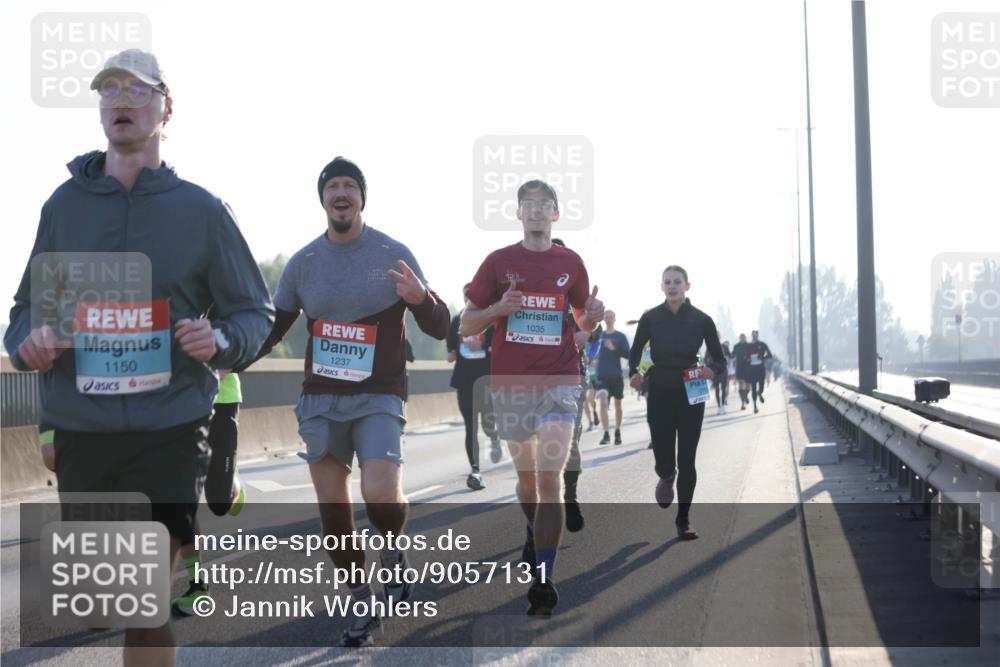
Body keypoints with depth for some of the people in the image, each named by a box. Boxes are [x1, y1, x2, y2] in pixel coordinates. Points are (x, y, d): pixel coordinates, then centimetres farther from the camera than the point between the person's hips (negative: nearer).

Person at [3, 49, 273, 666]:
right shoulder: (65, 203, 8)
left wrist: (220, 341, -16)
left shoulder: (202, 210, 1)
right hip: (81, 430, 3)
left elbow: (256, 313, 7)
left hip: (169, 431, -3)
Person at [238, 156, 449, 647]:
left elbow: (440, 329, -2)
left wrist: (421, 299, -25)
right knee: (332, 510, 4)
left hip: (378, 398, -3)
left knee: (381, 496, -22)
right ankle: (363, 607, 20)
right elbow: (272, 328, 13)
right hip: (320, 400, 3)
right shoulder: (303, 263, 5)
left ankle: (394, 551, 12)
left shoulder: (394, 255, -3)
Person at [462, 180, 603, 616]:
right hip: (511, 384, 1)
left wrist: (592, 315, -6)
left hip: (559, 383, -1)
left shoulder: (571, 263, 6)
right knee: (526, 475, 15)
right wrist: (497, 309, -14)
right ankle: (535, 533, 46)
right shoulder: (498, 262, 4)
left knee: (550, 477, -14)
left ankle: (542, 580, -14)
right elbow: (466, 325, 5)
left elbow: (583, 323, 18)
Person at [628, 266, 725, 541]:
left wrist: (712, 370, -21)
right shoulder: (651, 318, -2)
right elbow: (635, 352, 8)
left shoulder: (701, 320, -3)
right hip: (660, 396, 0)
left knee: (686, 461, -2)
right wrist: (634, 373, -13)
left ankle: (684, 520, 14)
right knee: (664, 462, -3)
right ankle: (666, 478, 37)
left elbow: (719, 360, 2)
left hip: (691, 397, 0)